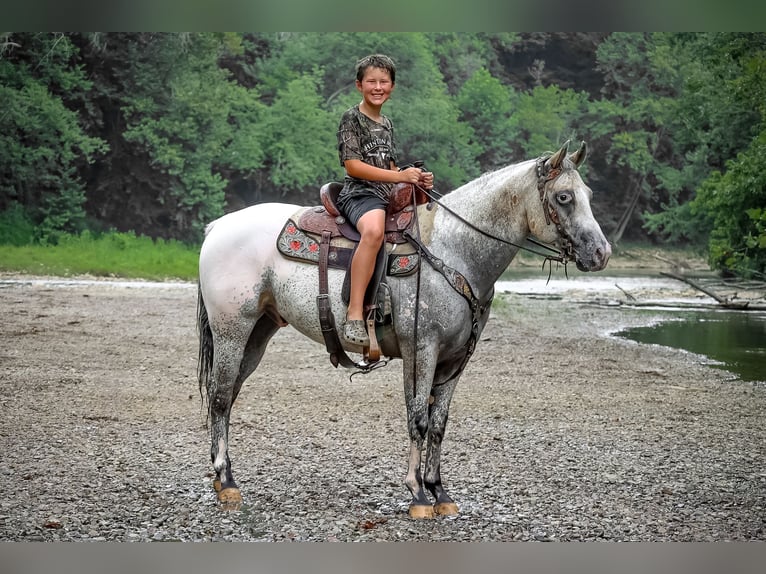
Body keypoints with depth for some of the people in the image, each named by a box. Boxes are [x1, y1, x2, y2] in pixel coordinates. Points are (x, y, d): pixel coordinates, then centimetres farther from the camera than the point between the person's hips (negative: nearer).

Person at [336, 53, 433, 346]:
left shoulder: (387, 124, 21)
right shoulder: (352, 118, -2)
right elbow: (352, 166, -12)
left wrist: (418, 180, 6)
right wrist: (399, 176, -18)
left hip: (389, 197, 9)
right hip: (359, 194, -9)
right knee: (374, 230, -40)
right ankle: (354, 316, -44)